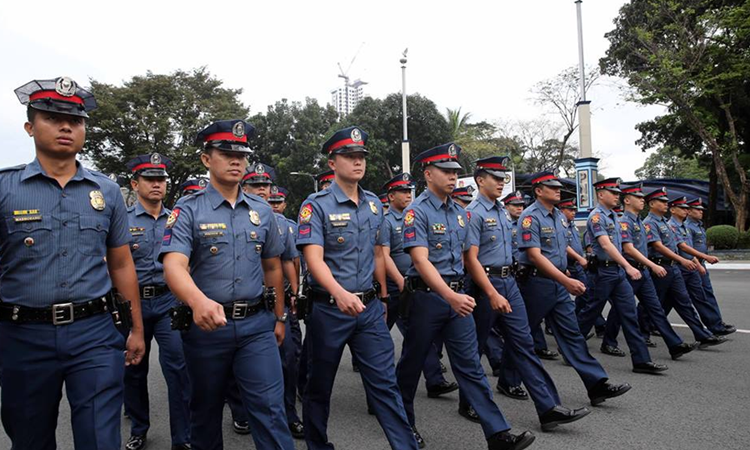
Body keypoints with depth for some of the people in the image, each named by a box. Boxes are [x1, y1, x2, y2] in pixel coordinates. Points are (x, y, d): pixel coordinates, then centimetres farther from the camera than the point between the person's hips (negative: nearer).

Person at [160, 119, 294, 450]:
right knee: (206, 409, 17)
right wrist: (198, 302, -41)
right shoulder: (187, 210, -6)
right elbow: (174, 266, -21)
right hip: (205, 324, -1)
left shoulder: (262, 211, 6)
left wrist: (279, 317, 15)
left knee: (270, 408, 0)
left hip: (257, 324, 2)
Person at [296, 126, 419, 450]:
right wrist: (340, 293, -38)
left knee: (385, 383, 5)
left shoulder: (374, 204, 8)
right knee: (319, 385, 13)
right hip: (328, 309, -3)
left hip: (370, 308, 4)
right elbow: (314, 258, -22)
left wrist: (383, 296, 18)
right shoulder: (316, 205, -10)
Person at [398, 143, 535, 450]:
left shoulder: (460, 212, 9)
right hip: (427, 296, -5)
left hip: (457, 295, 6)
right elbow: (420, 260, -22)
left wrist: (459, 293, 18)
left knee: (470, 365, 5)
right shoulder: (417, 212, -13)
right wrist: (450, 296, -32)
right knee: (412, 363, 11)